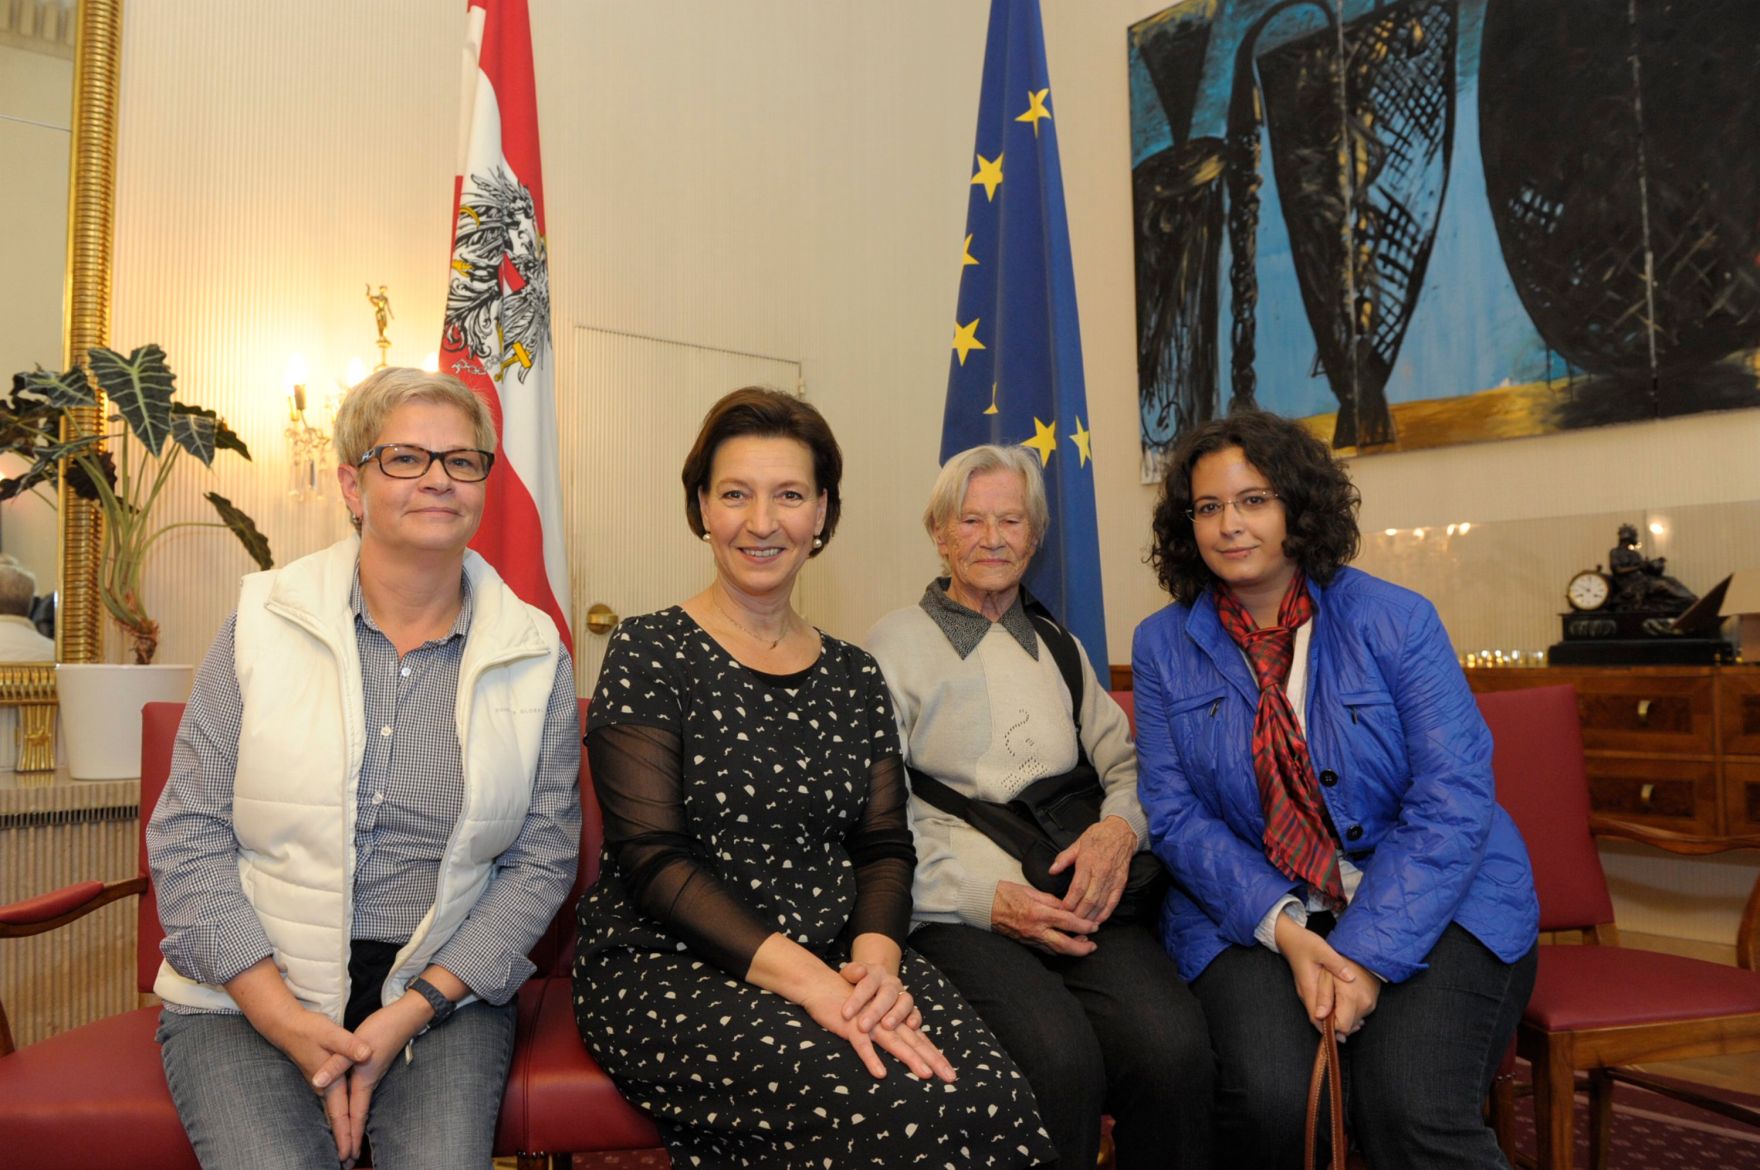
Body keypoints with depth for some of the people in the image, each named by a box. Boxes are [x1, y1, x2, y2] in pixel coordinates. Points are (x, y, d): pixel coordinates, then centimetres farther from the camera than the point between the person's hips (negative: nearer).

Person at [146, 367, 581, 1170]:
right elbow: (188, 837, -1)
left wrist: (415, 1009, -9)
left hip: (443, 990, 0)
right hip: (248, 990, 0)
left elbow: (543, 861, 2)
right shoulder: (265, 622, -1)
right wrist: (284, 1018, -11)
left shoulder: (534, 656, 1)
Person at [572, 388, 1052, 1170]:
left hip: (840, 962, 5)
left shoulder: (853, 678, 12)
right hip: (669, 965, -4)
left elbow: (884, 848, 10)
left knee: (992, 1100, -23)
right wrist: (809, 981, -21)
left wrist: (874, 959, -12)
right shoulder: (649, 656, -2)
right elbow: (652, 858, -11)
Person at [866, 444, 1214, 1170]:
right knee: (1058, 1058, -32)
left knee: (1173, 1045, -27)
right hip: (956, 913, -3)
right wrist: (989, 899, -12)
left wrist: (1121, 827, -6)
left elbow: (1125, 761, 18)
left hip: (1079, 901, 4)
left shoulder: (1059, 646, 24)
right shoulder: (895, 645, 8)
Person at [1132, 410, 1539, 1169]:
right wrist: (1286, 930, -16)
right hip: (1254, 910, 2)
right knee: (1268, 1100, -24)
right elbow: (1173, 813, -2)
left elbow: (1453, 799, -9)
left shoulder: (1393, 621, -3)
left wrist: (1369, 956, -19)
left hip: (1426, 905, -1)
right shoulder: (1162, 645, 3)